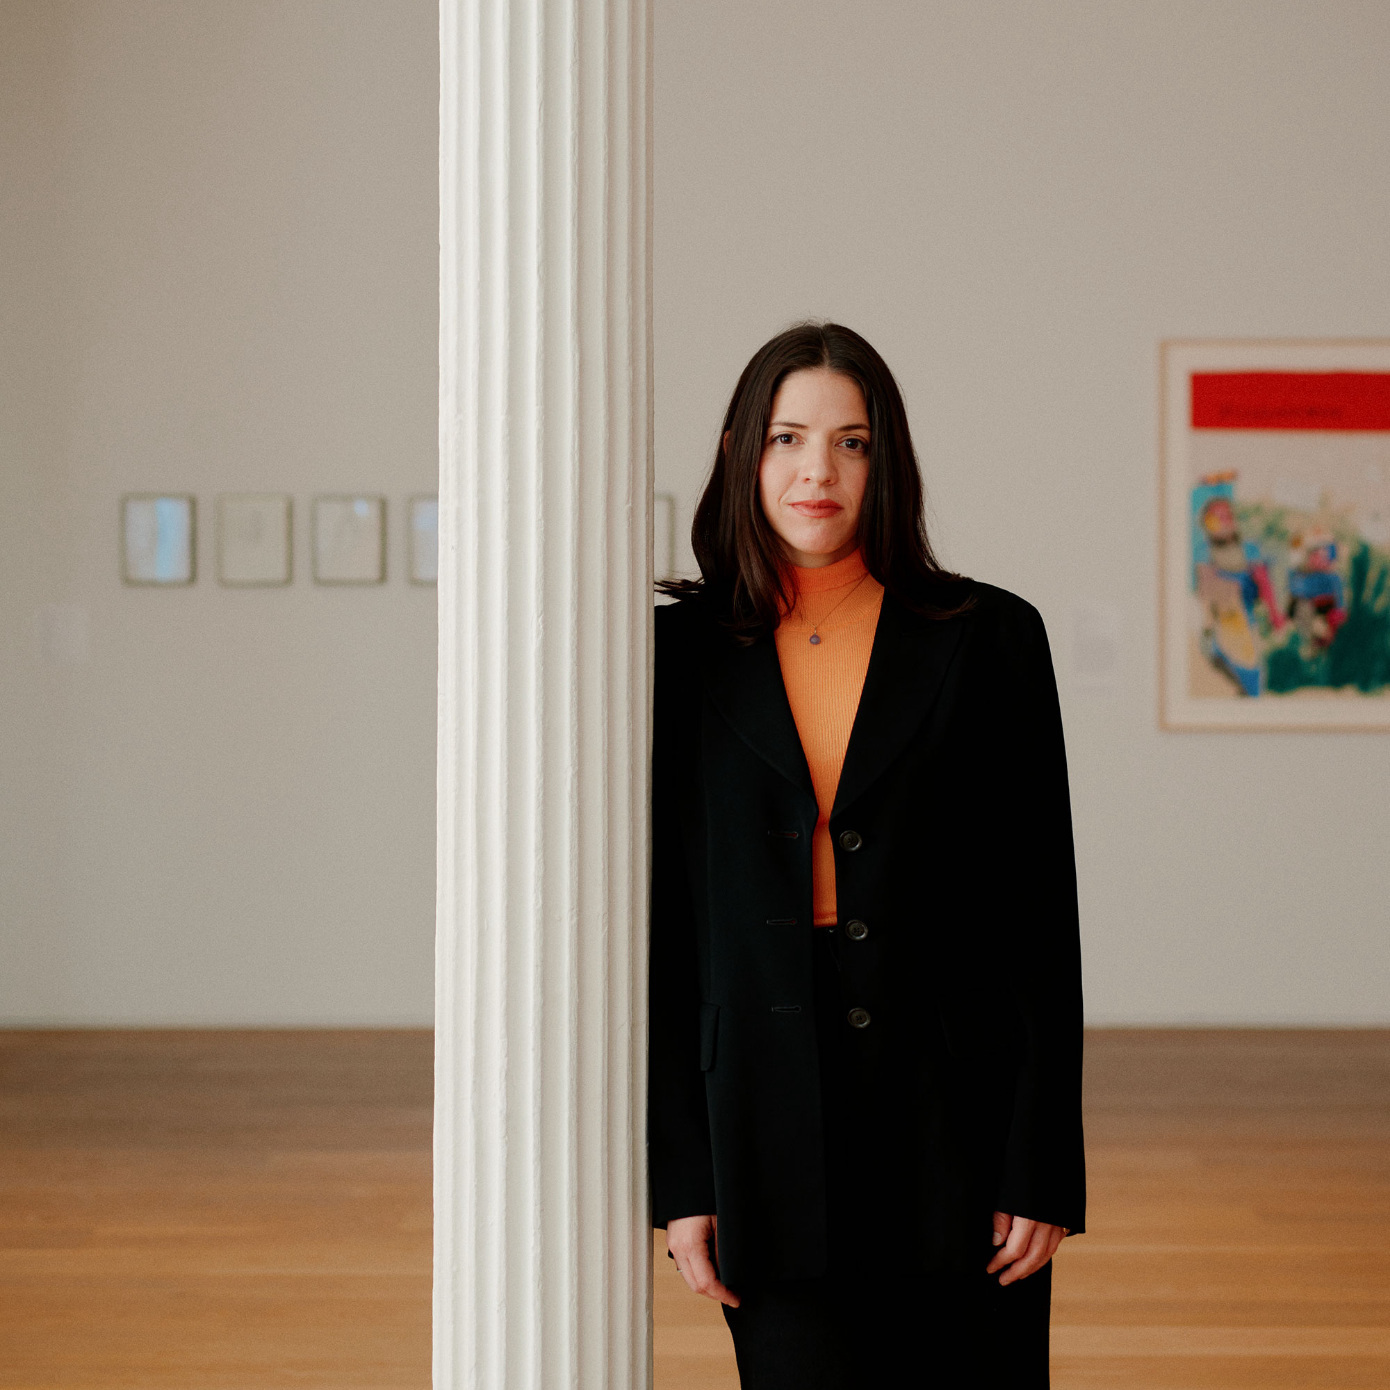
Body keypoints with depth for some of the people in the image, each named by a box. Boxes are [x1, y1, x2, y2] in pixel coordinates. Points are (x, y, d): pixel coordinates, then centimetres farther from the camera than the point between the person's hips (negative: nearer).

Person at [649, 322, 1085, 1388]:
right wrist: (680, 1178, 0)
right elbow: (661, 926, 5)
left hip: (955, 1130, 0)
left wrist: (1044, 1171, -5)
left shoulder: (988, 639, 1)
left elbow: (1041, 917, 0)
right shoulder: (685, 657, 4)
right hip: (775, 1132, 1)